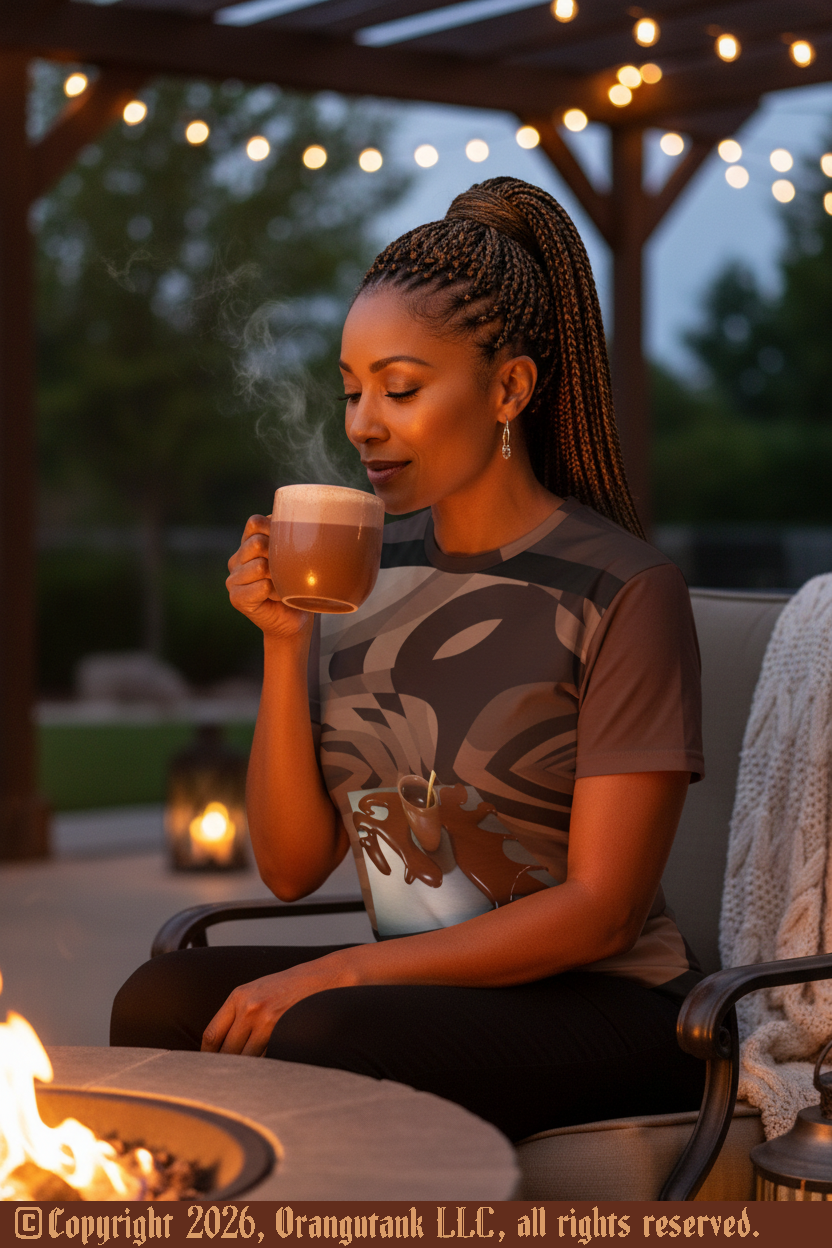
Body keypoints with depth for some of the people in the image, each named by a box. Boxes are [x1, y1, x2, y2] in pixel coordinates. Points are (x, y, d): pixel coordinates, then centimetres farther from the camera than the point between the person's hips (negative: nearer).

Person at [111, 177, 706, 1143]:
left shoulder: (622, 591, -10)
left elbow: (601, 909, -13)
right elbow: (292, 869, 6)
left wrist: (340, 971, -18)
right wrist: (285, 646, -8)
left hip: (605, 1006, -5)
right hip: (417, 988, 5)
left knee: (314, 1043, -30)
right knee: (160, 1001, -21)